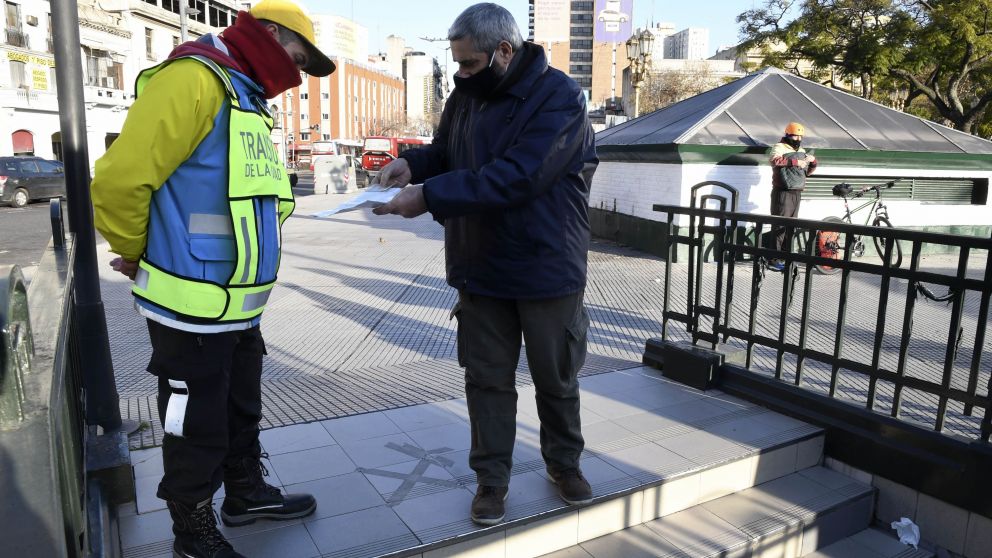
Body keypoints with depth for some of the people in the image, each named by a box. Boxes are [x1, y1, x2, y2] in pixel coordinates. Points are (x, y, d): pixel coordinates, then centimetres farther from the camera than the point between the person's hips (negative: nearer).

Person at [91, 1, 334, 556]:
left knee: (242, 412, 23)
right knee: (196, 429, 8)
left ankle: (247, 493, 43)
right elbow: (121, 179, -21)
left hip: (240, 307, 9)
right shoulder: (194, 80, -17)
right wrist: (135, 254, -7)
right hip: (192, 308, -9)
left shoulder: (249, 99, 14)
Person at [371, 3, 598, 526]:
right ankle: (491, 478, 26)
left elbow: (516, 178, -28)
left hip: (547, 271, -4)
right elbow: (447, 154, 17)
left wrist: (430, 197, -31)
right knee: (487, 379, 10)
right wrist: (412, 162, -6)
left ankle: (564, 462, 36)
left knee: (556, 378, 13)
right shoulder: (465, 95, 4)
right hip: (480, 270, 5)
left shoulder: (559, 97, -16)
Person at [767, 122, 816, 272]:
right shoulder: (779, 147, -4)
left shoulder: (802, 151, 20)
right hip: (783, 192, -8)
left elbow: (807, 172, 23)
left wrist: (812, 162, 3)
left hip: (797, 193, 8)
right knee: (780, 225, -10)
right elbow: (774, 160, -25)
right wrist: (795, 161, -29)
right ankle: (774, 260, -8)